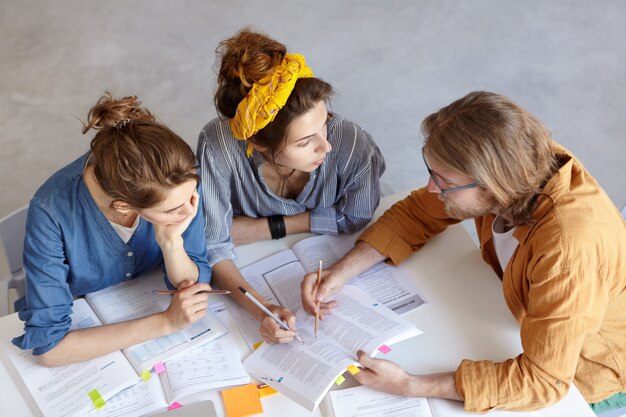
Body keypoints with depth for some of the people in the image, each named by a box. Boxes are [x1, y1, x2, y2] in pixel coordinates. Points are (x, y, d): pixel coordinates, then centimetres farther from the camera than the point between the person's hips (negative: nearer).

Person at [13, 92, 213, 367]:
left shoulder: (179, 181, -23)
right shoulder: (52, 212, -31)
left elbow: (192, 286, -12)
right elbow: (49, 346, -28)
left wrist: (172, 241, -32)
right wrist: (166, 322, -30)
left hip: (146, 306, 2)